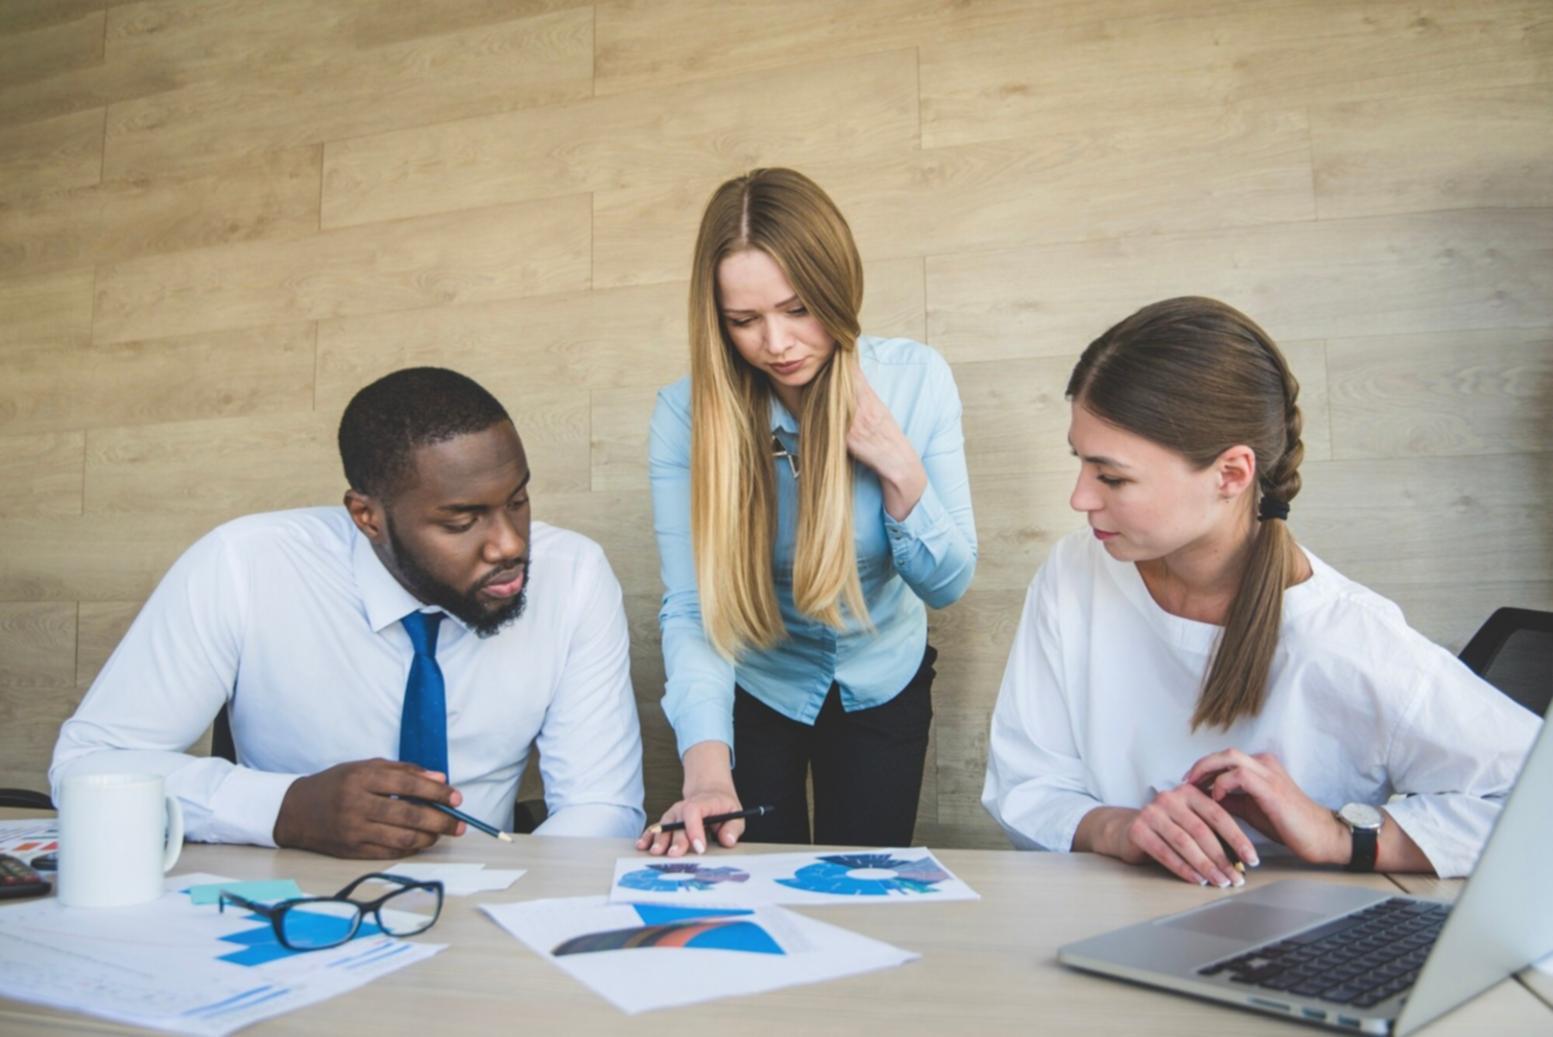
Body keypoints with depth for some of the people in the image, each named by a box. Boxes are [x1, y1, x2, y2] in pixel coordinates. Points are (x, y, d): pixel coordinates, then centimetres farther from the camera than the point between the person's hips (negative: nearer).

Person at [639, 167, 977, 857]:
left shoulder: (914, 378, -19)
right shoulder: (688, 413, -23)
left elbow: (948, 583, -13)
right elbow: (689, 611, -26)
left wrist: (900, 468, -29)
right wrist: (706, 769, -40)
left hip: (883, 688, 2)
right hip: (752, 691, -1)